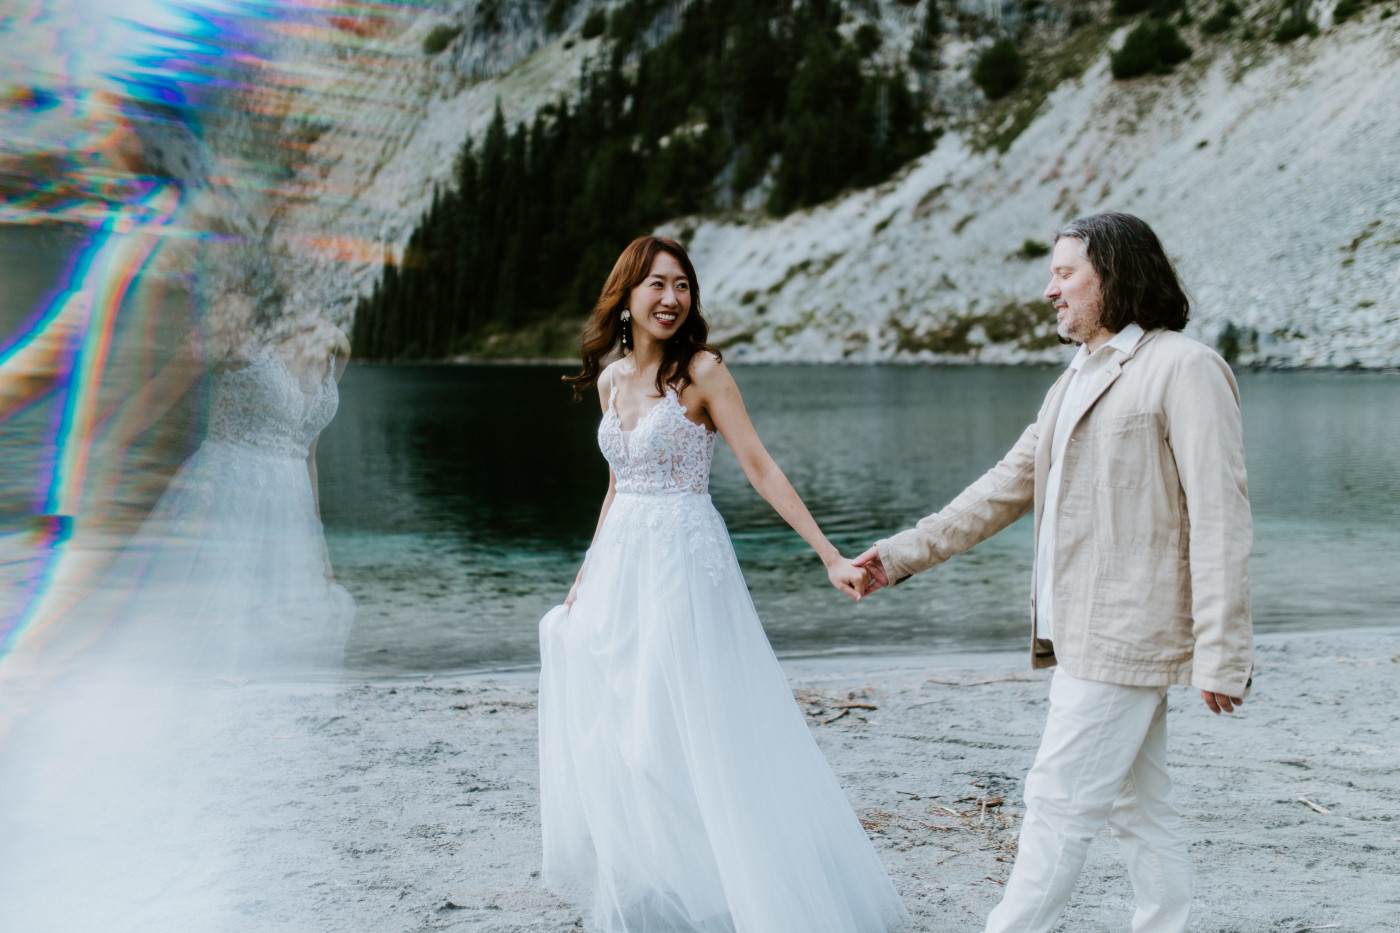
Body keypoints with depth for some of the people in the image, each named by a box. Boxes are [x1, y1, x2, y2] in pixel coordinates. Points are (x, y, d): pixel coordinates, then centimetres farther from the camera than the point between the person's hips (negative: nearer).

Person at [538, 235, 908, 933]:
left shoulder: (701, 371, -9)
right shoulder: (610, 379, 9)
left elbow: (760, 468, -14)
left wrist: (830, 556, -22)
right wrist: (587, 574, 21)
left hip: (685, 562, -6)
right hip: (620, 563, 7)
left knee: (680, 732, -5)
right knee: (607, 736, 11)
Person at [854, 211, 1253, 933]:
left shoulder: (1185, 370, -11)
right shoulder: (1078, 379, 18)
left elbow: (1220, 520, -16)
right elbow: (1005, 489, 20)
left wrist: (1221, 654, -19)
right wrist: (903, 554, 13)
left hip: (1123, 637, -9)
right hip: (1080, 633, 9)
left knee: (1058, 801, -4)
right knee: (1138, 806, 13)